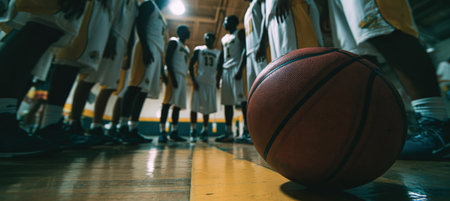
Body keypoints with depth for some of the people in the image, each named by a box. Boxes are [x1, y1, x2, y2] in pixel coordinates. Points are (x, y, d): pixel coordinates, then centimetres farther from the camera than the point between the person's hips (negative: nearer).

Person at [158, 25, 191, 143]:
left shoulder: (186, 48, 28)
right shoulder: (174, 41, 4)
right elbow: (168, 59, -9)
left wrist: (185, 76, 17)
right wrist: (173, 76, -20)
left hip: (183, 76, 8)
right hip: (174, 73, -8)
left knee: (178, 104, 4)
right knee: (168, 101, -15)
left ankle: (174, 132, 8)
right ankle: (162, 131, -14)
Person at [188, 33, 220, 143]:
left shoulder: (218, 52, 16)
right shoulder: (198, 49, 9)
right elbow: (191, 65, 3)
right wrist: (193, 80, -9)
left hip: (211, 83, 3)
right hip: (199, 81, -2)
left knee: (207, 108, 4)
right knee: (195, 106, -6)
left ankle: (204, 131, 13)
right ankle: (193, 131, 2)